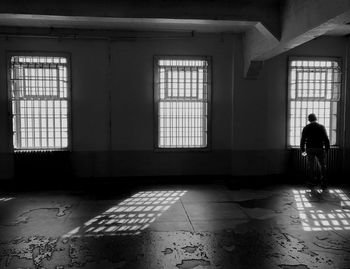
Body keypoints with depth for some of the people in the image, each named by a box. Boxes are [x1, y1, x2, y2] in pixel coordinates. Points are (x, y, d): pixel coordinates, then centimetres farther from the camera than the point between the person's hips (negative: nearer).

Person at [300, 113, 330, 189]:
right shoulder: (321, 127, 0)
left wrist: (303, 150, 10)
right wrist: (327, 149, 6)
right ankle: (323, 182, -3)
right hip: (320, 149, 0)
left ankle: (313, 181, 11)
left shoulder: (306, 128, 2)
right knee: (322, 166, 6)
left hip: (310, 149, 1)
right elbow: (326, 139, -2)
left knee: (311, 166, 10)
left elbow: (303, 139, 2)